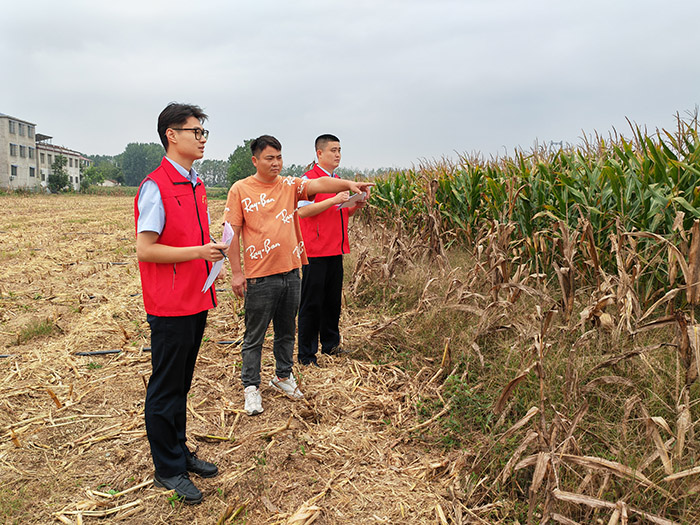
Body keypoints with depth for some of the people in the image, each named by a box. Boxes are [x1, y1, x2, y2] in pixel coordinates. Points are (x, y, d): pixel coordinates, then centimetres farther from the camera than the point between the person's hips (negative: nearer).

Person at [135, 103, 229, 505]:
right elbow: (145, 249, -18)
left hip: (196, 302, 8)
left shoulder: (196, 185, 13)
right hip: (170, 306, -8)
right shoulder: (156, 187, -14)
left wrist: (213, 250, 4)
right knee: (166, 389, 5)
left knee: (182, 385, 18)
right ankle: (168, 470, 19)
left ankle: (180, 453, 32)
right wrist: (197, 252, -20)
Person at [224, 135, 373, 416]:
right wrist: (236, 271, -7)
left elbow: (319, 184, -11)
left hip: (290, 272, 4)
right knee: (255, 336, 6)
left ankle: (283, 376, 36)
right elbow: (234, 233, -3)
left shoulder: (289, 185, 6)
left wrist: (348, 184, -30)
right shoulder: (240, 190, -3)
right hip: (259, 276, -4)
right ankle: (251, 386, 20)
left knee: (286, 331, 18)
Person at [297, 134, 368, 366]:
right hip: (316, 252, -8)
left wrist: (356, 205, 3)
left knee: (333, 300, 14)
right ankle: (306, 354, 8)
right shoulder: (309, 179, -8)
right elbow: (302, 211, -18)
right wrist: (333, 200, -21)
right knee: (312, 303, -1)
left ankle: (330, 344, 28)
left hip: (336, 250, 8)